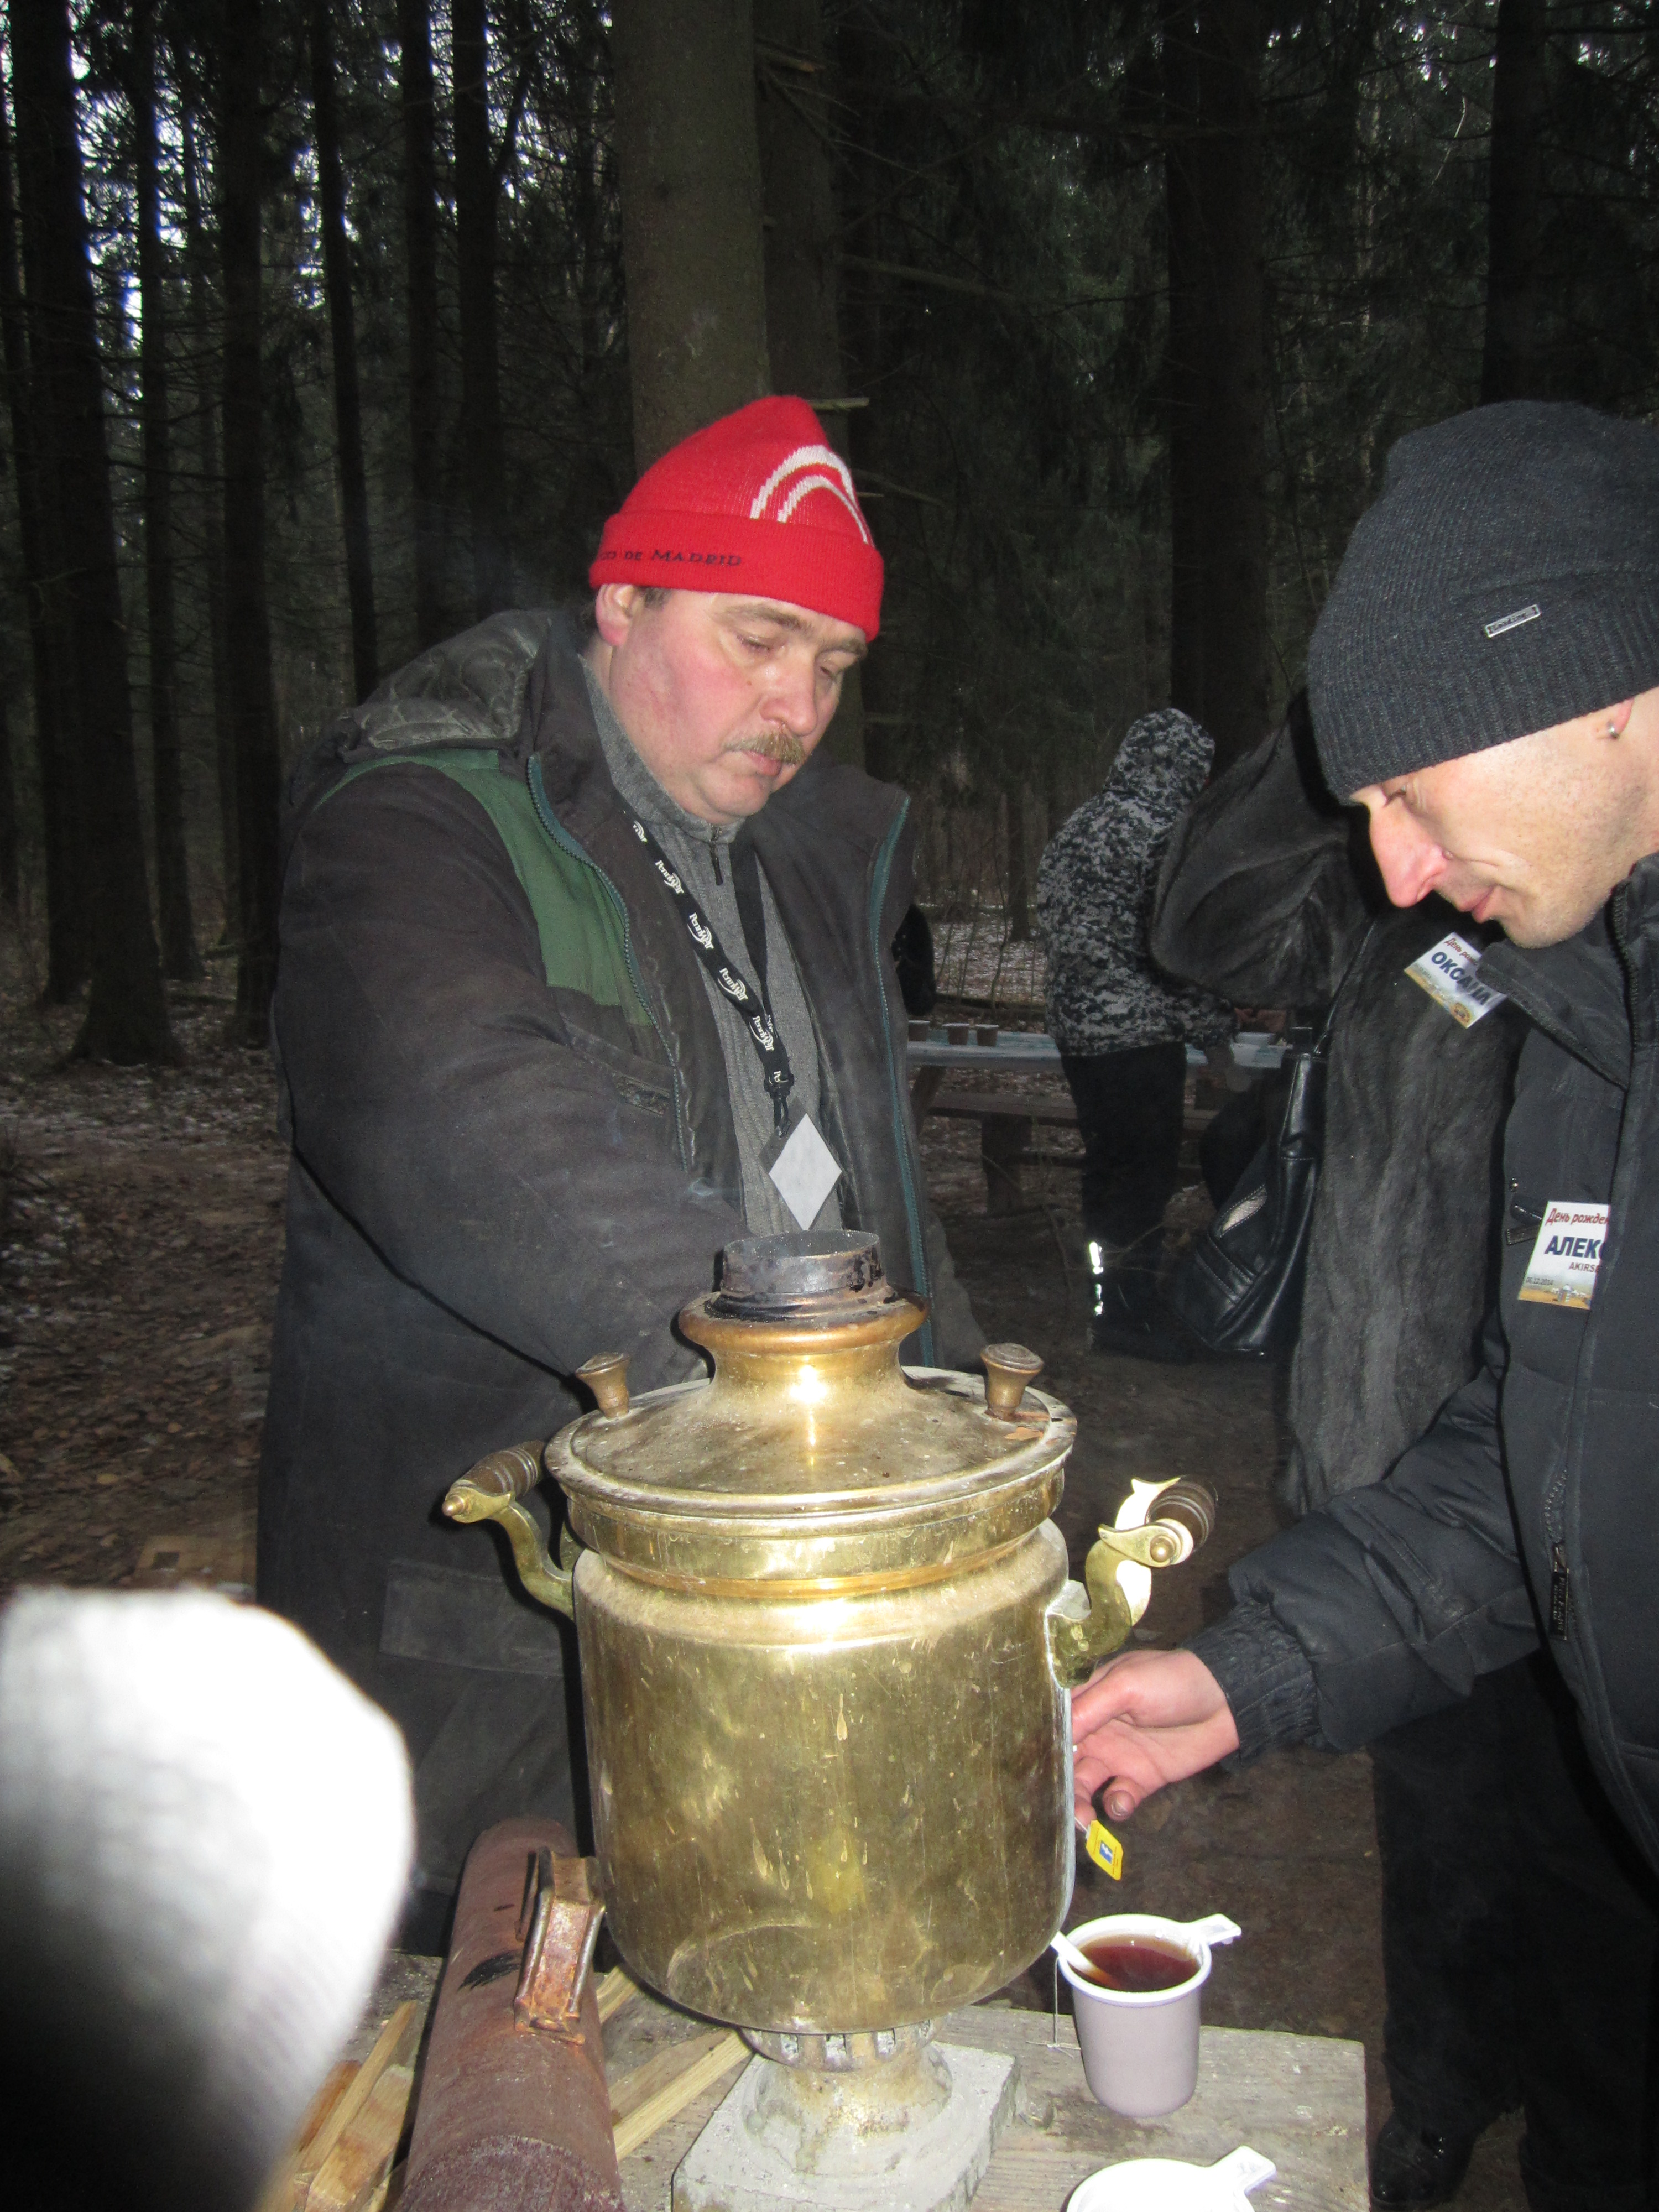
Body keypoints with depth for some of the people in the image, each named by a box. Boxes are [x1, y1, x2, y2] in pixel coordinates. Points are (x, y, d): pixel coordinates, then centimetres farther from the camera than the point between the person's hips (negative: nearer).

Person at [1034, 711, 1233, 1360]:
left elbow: (1050, 922, 19)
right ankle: (1129, 1313, 5)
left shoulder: (1076, 826, 12)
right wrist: (1214, 1022, -4)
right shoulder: (1162, 833, -15)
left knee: (1107, 1166, 17)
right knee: (1146, 1172, 0)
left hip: (1075, 1025, 9)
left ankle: (1110, 1299, 28)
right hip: (1140, 1032, -9)